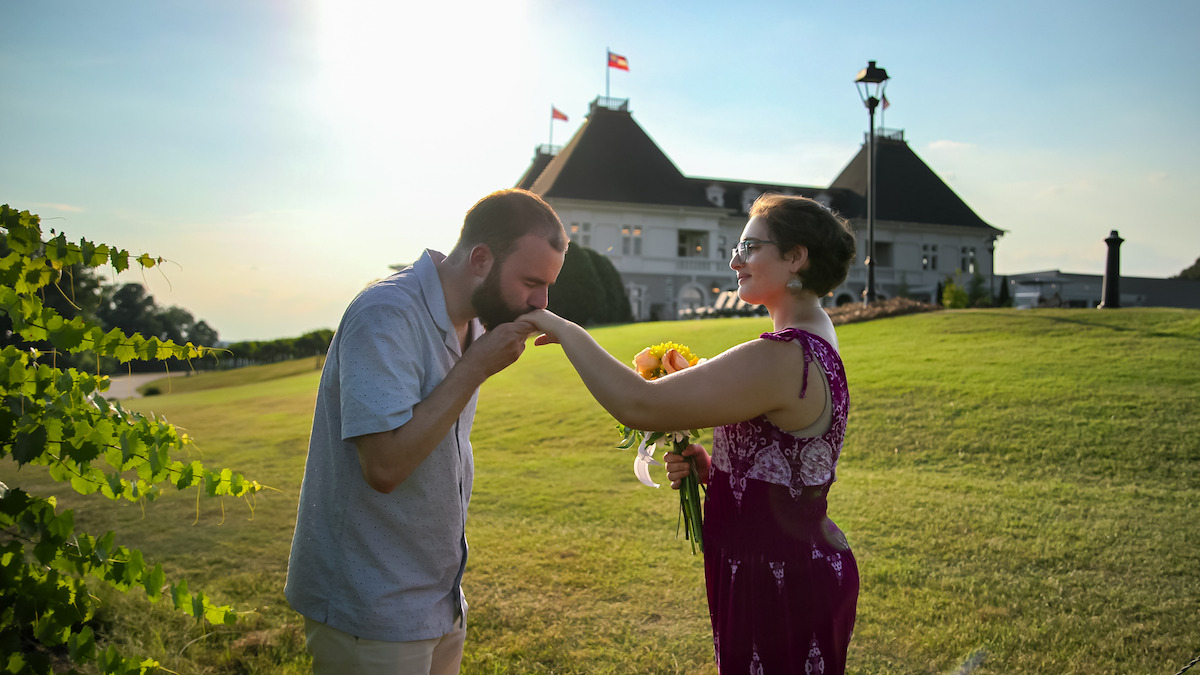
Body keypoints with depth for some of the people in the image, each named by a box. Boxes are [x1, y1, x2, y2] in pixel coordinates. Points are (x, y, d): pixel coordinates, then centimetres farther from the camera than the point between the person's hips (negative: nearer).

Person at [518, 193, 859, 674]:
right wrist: (708, 467, 0)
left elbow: (637, 404, -29)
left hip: (781, 588, -10)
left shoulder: (782, 360, -25)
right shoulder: (817, 347, 8)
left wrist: (566, 330, -16)